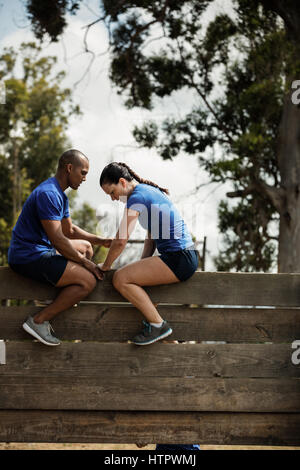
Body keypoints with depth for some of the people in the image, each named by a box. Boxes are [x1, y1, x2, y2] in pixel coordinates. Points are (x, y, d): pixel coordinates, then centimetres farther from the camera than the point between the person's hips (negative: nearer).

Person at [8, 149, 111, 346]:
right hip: (29, 257, -11)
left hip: (40, 250, 11)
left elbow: (70, 230, 25)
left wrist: (101, 241, 13)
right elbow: (57, 240, -23)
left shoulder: (60, 195, 15)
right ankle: (38, 321, -13)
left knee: (85, 246, 26)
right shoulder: (48, 194, -20)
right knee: (89, 281, -19)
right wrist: (86, 263, -13)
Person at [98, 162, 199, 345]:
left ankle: (158, 325, -9)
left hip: (180, 259, -11)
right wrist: (141, 266, 13)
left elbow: (121, 241, -17)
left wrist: (106, 265, -2)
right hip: (186, 256, 11)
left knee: (120, 278, -13)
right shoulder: (149, 191, 18)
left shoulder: (137, 197, -12)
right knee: (130, 276, 22)